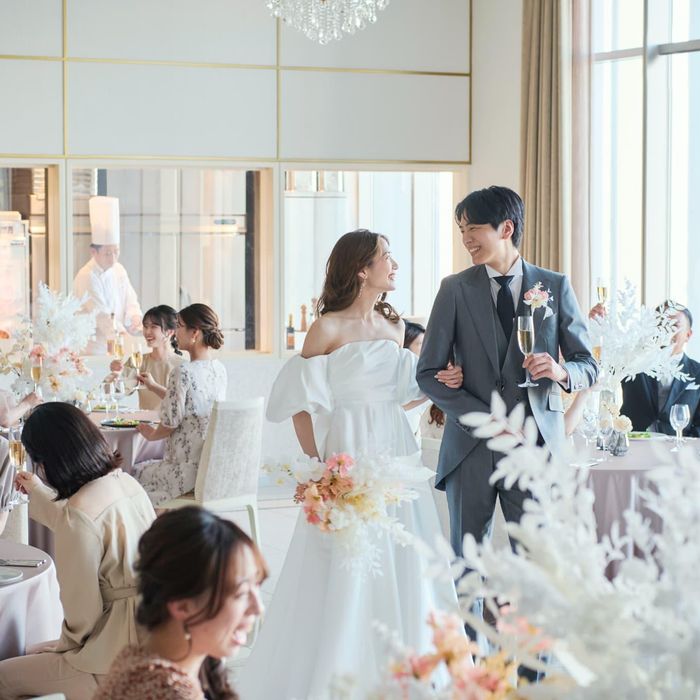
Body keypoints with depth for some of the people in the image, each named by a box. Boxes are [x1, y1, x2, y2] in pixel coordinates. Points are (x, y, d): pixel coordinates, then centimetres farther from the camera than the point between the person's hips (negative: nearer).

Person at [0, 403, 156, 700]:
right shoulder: (126, 482, 2)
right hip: (147, 629, 9)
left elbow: (82, 607, -18)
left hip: (118, 648, -9)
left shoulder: (80, 516, -25)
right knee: (36, 653, 29)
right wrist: (39, 493, 37)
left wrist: (68, 643, 3)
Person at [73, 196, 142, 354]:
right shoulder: (87, 277, -15)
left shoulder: (119, 270, 9)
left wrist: (134, 318, -10)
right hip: (94, 347, -6)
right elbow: (101, 316, -19)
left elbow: (130, 300, 13)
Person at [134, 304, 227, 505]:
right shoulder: (219, 370, 4)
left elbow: (170, 424, -14)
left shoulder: (182, 373, -20)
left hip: (189, 473, -7)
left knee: (136, 472, 20)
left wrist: (151, 434, 8)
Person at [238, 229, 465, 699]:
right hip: (350, 457, -6)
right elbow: (299, 404, -5)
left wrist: (436, 385, 3)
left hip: (398, 455, 6)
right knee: (346, 574, -3)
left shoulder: (394, 327, 11)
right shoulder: (328, 329, -7)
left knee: (403, 568, 8)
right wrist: (318, 463, -9)